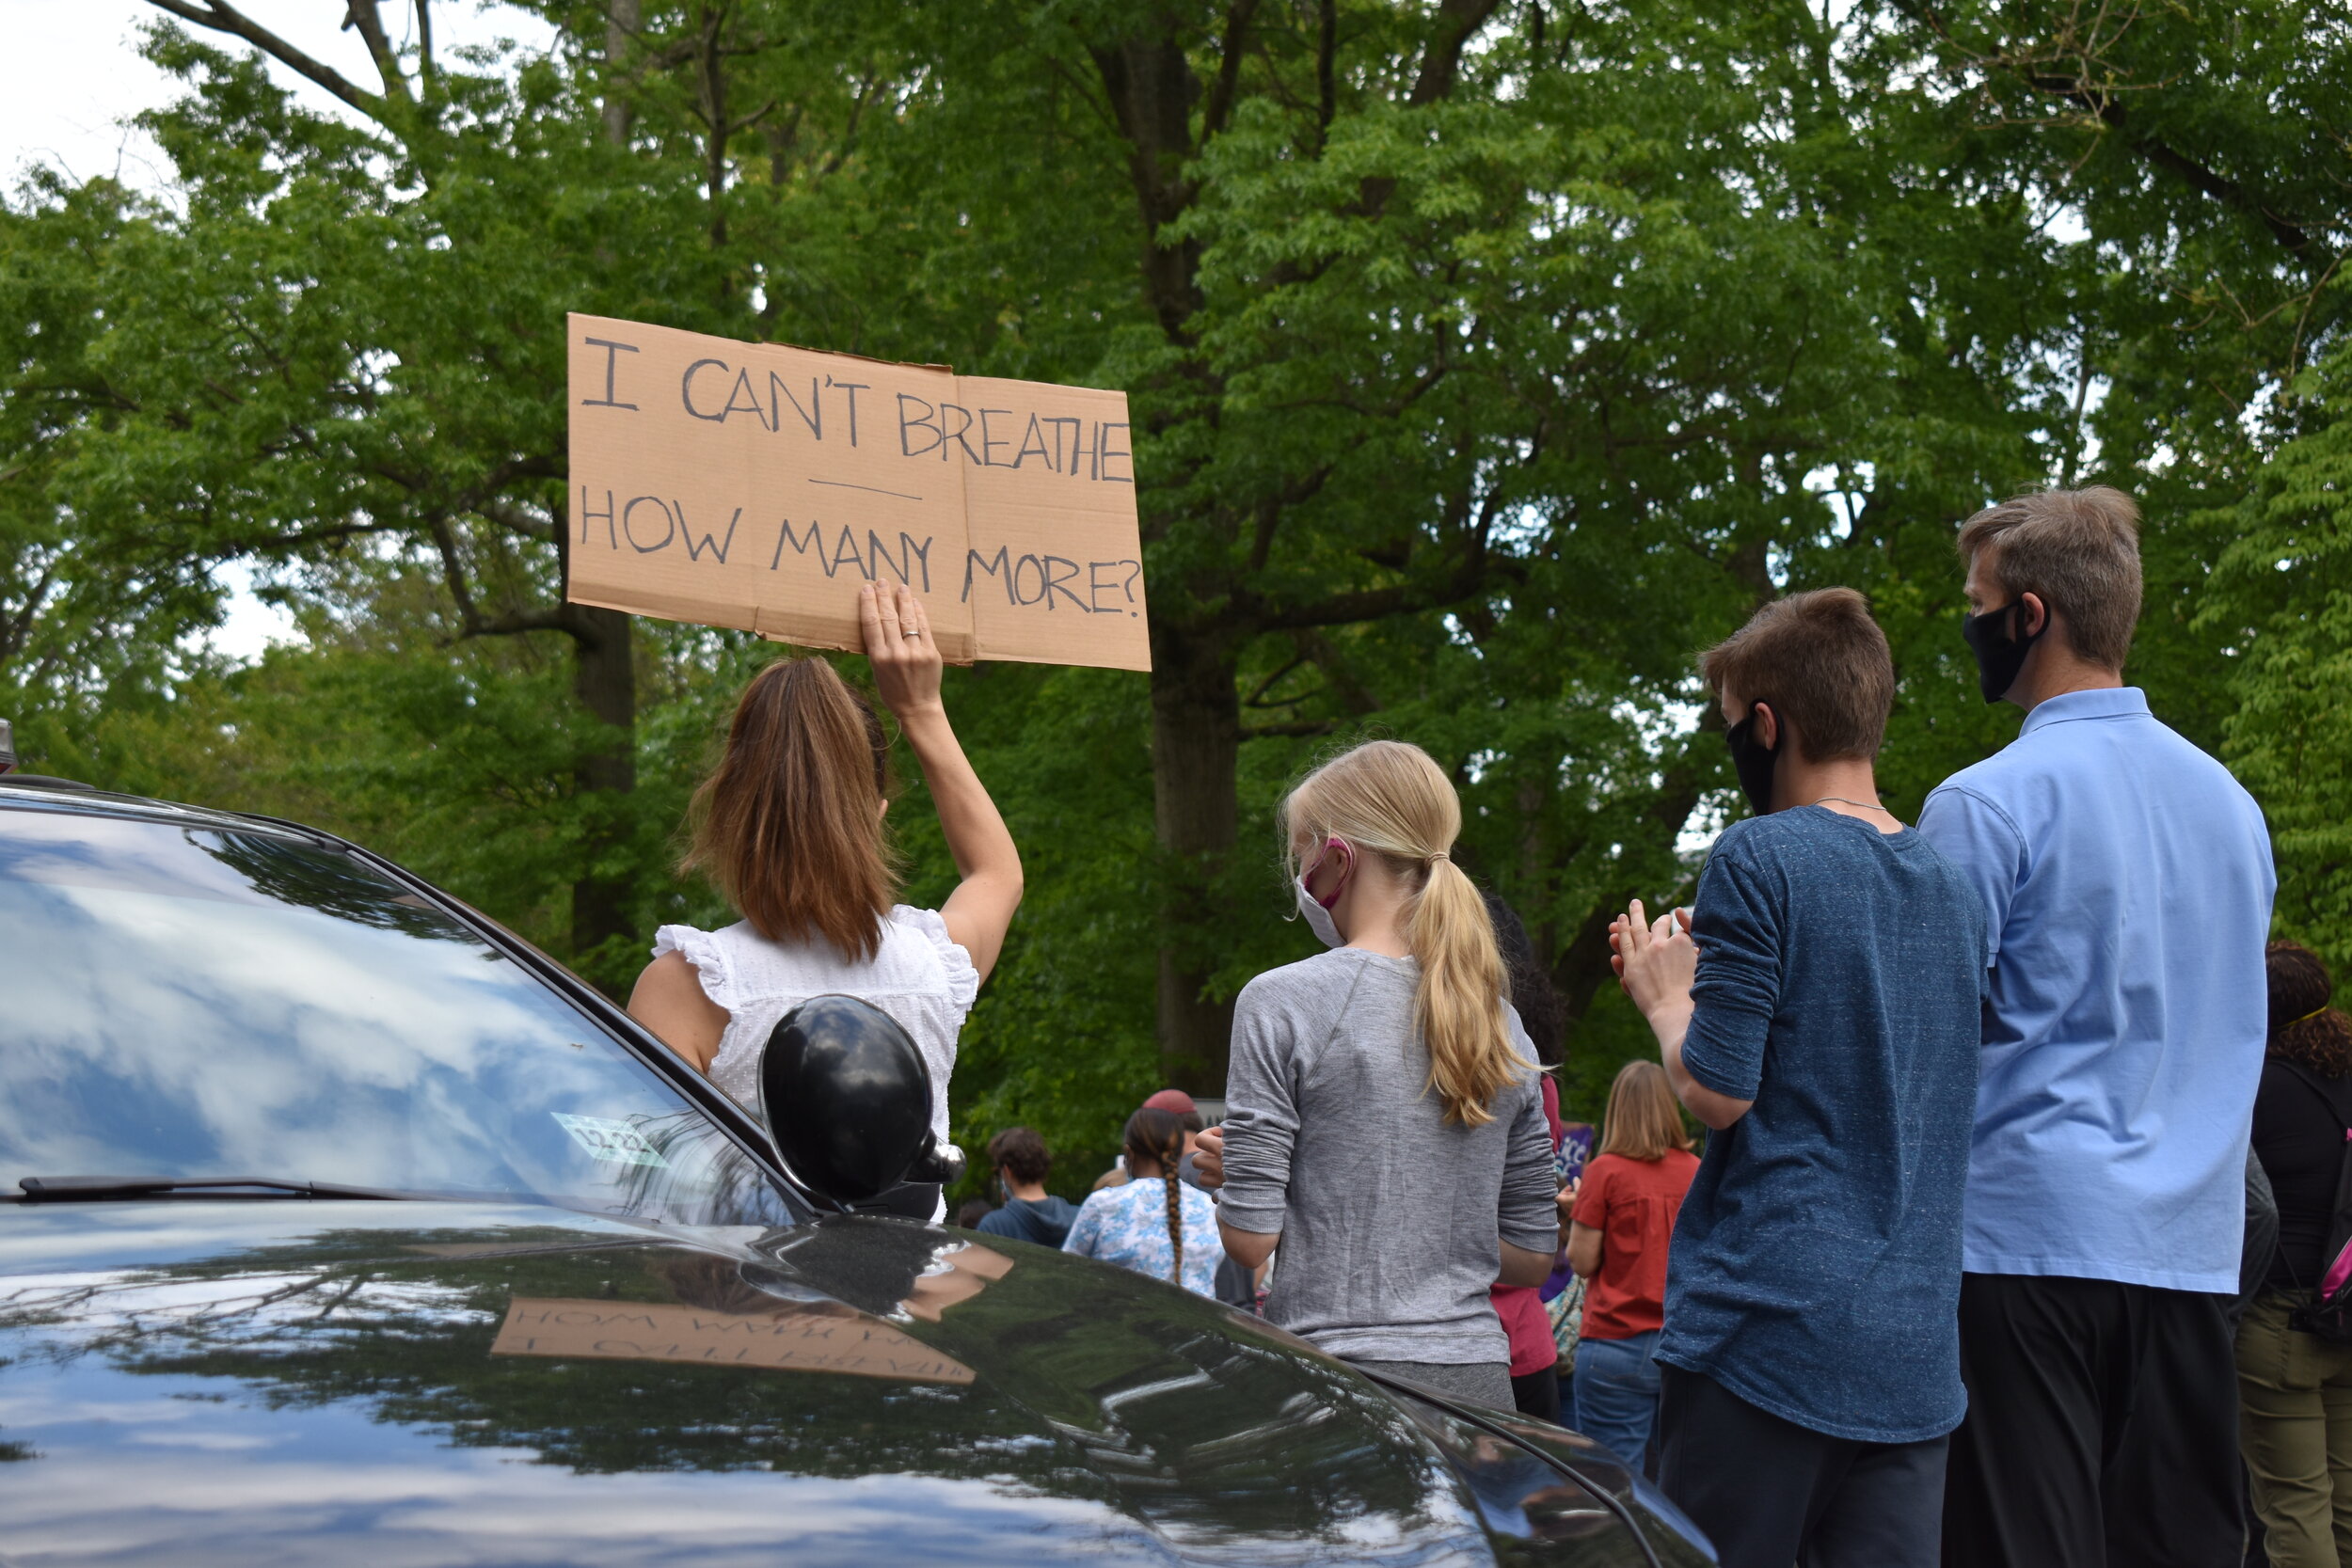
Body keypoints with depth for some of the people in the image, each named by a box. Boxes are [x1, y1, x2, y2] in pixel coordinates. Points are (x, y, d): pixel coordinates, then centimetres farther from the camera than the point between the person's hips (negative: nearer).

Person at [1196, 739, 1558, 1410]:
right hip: (1479, 1379, 5)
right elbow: (1533, 1254, 11)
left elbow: (1249, 1237, -9)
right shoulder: (1500, 1021, 9)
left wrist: (1237, 1171, 12)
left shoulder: (1283, 1002, -7)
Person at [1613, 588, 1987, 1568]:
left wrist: (1665, 998, 5)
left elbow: (1716, 1092, -13)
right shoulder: (1952, 889, 13)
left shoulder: (1760, 857, -9)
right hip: (1914, 1347, 6)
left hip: (1765, 1322, -6)